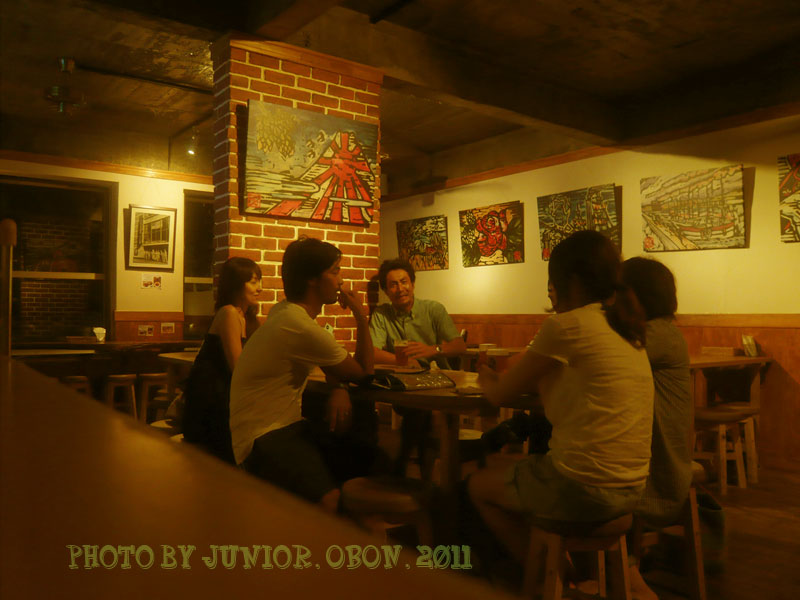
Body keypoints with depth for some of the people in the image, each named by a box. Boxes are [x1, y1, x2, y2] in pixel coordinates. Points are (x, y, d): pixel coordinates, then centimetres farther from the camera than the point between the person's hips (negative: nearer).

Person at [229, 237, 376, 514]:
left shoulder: (285, 312, 9)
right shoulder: (302, 328, -21)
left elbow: (333, 364, 17)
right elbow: (363, 370, -7)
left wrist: (339, 390, -4)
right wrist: (361, 317, -1)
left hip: (288, 424, 10)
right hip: (264, 438, -10)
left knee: (372, 460, 0)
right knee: (327, 499, -33)